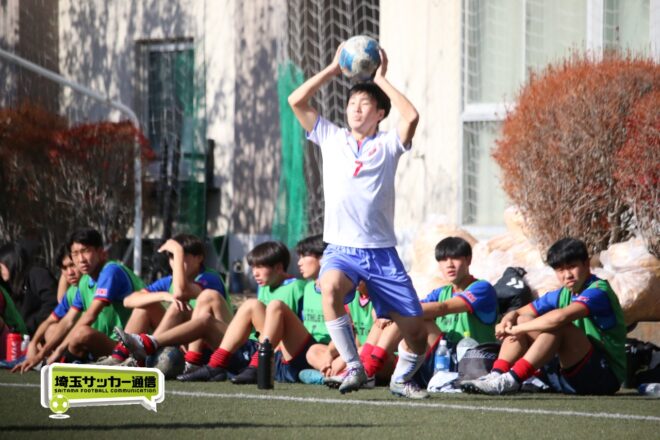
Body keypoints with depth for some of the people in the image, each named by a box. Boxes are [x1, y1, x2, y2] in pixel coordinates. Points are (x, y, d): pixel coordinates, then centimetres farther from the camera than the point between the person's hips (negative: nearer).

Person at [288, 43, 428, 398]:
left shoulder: (388, 145, 8)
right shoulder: (331, 138, 13)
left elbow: (411, 116, -12)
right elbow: (296, 101, 6)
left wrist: (381, 78, -2)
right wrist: (333, 69, 6)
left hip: (382, 251, 0)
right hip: (340, 249, 0)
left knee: (416, 333, -3)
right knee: (330, 287, -36)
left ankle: (401, 378, 27)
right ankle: (354, 367, -24)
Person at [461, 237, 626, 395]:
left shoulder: (599, 291, -15)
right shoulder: (562, 295, 12)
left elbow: (560, 317, -32)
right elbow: (519, 312, 15)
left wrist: (516, 329, -23)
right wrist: (508, 320, -10)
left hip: (607, 376, -8)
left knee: (558, 327, -30)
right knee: (523, 320, 2)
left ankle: (511, 380, -34)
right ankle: (496, 375, -15)